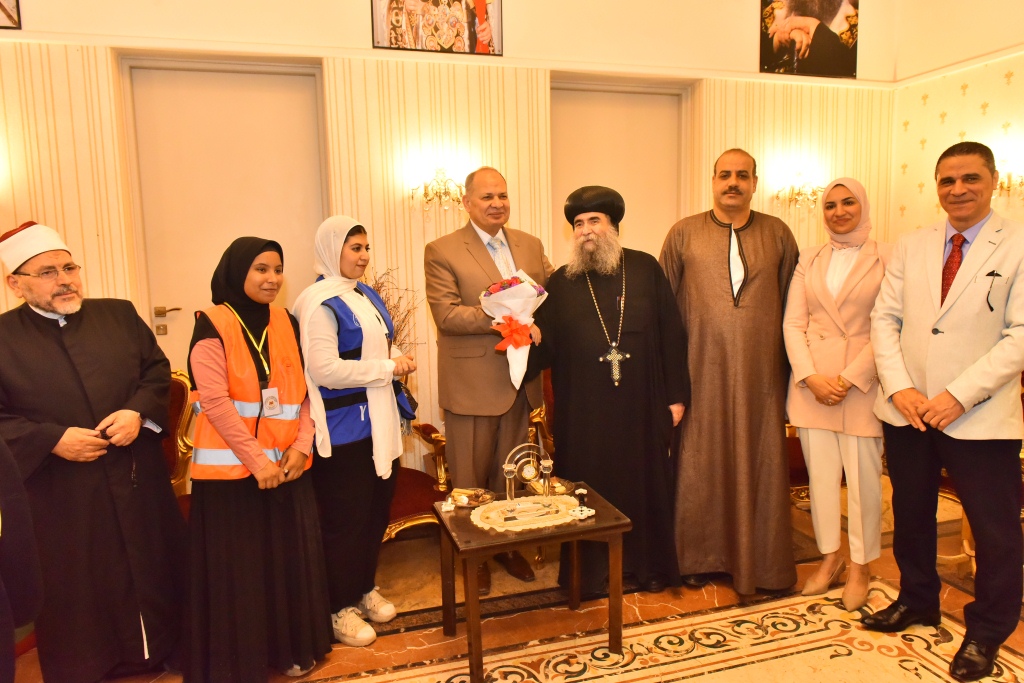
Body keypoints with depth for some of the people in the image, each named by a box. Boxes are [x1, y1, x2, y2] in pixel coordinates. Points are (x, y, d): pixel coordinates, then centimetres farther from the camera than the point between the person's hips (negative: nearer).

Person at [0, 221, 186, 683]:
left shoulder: (119, 315, 5)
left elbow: (158, 369, 6)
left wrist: (139, 411, -11)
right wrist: (51, 439, -17)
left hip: (139, 482, 3)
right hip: (61, 496, -2)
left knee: (153, 569, 15)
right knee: (78, 588, 11)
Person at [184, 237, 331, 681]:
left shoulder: (286, 324, 8)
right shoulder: (212, 326, -7)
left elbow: (305, 390, 8)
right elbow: (215, 400, -15)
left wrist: (301, 445, -6)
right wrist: (256, 460, -18)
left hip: (286, 465, 5)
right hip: (230, 467, -4)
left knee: (290, 557, 11)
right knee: (236, 566, 5)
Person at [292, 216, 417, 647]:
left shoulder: (366, 295, 11)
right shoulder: (319, 303, -16)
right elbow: (324, 370, -24)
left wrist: (397, 357, 0)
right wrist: (387, 367, -18)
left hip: (377, 422, 8)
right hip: (342, 429, -8)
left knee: (377, 510, 16)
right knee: (345, 518, 4)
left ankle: (364, 589, 35)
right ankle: (340, 608, 21)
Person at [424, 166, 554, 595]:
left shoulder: (530, 246, 9)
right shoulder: (442, 252, -7)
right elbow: (446, 314, -16)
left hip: (519, 379, 5)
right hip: (471, 381, -4)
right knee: (470, 477, 9)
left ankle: (508, 546, 34)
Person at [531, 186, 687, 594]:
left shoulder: (646, 269, 2)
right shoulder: (561, 282, 5)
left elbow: (671, 335, 1)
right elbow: (546, 347, 1)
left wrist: (675, 394, -1)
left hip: (641, 406, 0)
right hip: (584, 411, 0)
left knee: (645, 482, 11)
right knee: (589, 488, 8)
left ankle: (650, 565, 31)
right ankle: (590, 571, 26)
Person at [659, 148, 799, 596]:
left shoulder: (778, 234, 7)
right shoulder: (684, 233, 4)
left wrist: (793, 364, 2)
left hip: (761, 373, 1)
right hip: (702, 373, -1)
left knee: (760, 463, 7)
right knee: (701, 463, 7)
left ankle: (761, 560, 24)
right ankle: (701, 556, 24)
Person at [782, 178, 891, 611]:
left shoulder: (886, 258, -1)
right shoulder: (809, 259, 9)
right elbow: (793, 323, 4)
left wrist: (849, 378, -13)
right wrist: (811, 376, -8)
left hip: (861, 382, -3)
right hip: (812, 380, 3)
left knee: (863, 477, 3)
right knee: (820, 474, 9)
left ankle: (861, 566, 22)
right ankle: (830, 557, 26)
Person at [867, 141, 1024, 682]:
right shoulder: (911, 246, 7)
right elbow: (884, 318, 3)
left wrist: (959, 395, -20)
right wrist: (899, 387, -10)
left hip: (980, 418, -4)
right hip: (906, 411, 4)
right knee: (910, 514, 18)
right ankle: (917, 601, 40)